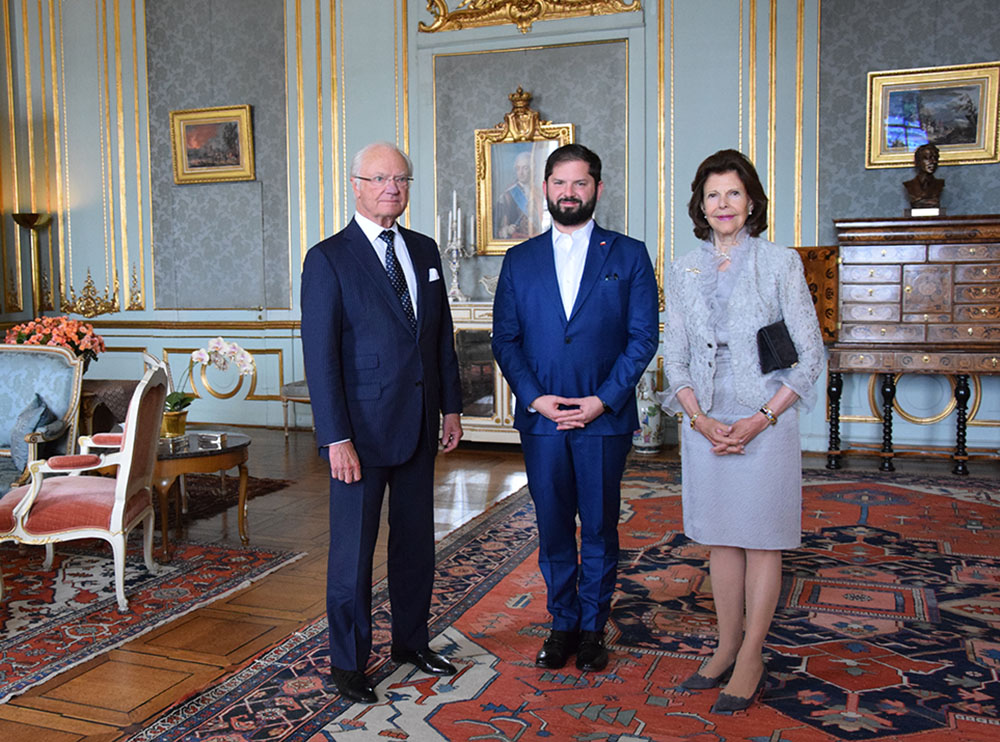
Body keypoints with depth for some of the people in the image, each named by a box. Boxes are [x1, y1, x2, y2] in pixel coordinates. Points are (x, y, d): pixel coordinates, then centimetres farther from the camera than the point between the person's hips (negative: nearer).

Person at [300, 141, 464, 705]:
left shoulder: (425, 250, 10)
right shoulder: (328, 259, -8)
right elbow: (320, 355, -13)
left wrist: (452, 405, 10)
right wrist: (337, 438, -17)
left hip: (419, 424, 6)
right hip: (362, 429, -5)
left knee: (416, 541, 16)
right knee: (353, 550, 5)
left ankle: (412, 641, 34)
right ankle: (349, 662, 22)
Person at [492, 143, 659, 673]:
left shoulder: (628, 256, 4)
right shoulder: (519, 260, 9)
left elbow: (643, 337, -1)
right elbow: (504, 339, 6)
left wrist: (603, 399, -11)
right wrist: (533, 396, -8)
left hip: (605, 418, -1)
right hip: (540, 417, 2)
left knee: (599, 529, 8)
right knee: (552, 528, 10)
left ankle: (592, 628, 24)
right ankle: (562, 625, 25)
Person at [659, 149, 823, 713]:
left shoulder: (781, 263, -2)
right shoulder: (685, 270, 7)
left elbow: (810, 354, -3)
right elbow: (675, 356, 8)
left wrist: (762, 418, -13)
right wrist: (701, 418, -7)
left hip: (766, 422, -3)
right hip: (705, 424, 3)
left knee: (761, 539, 4)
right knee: (720, 538, 11)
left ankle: (751, 659, 15)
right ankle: (727, 650, 23)